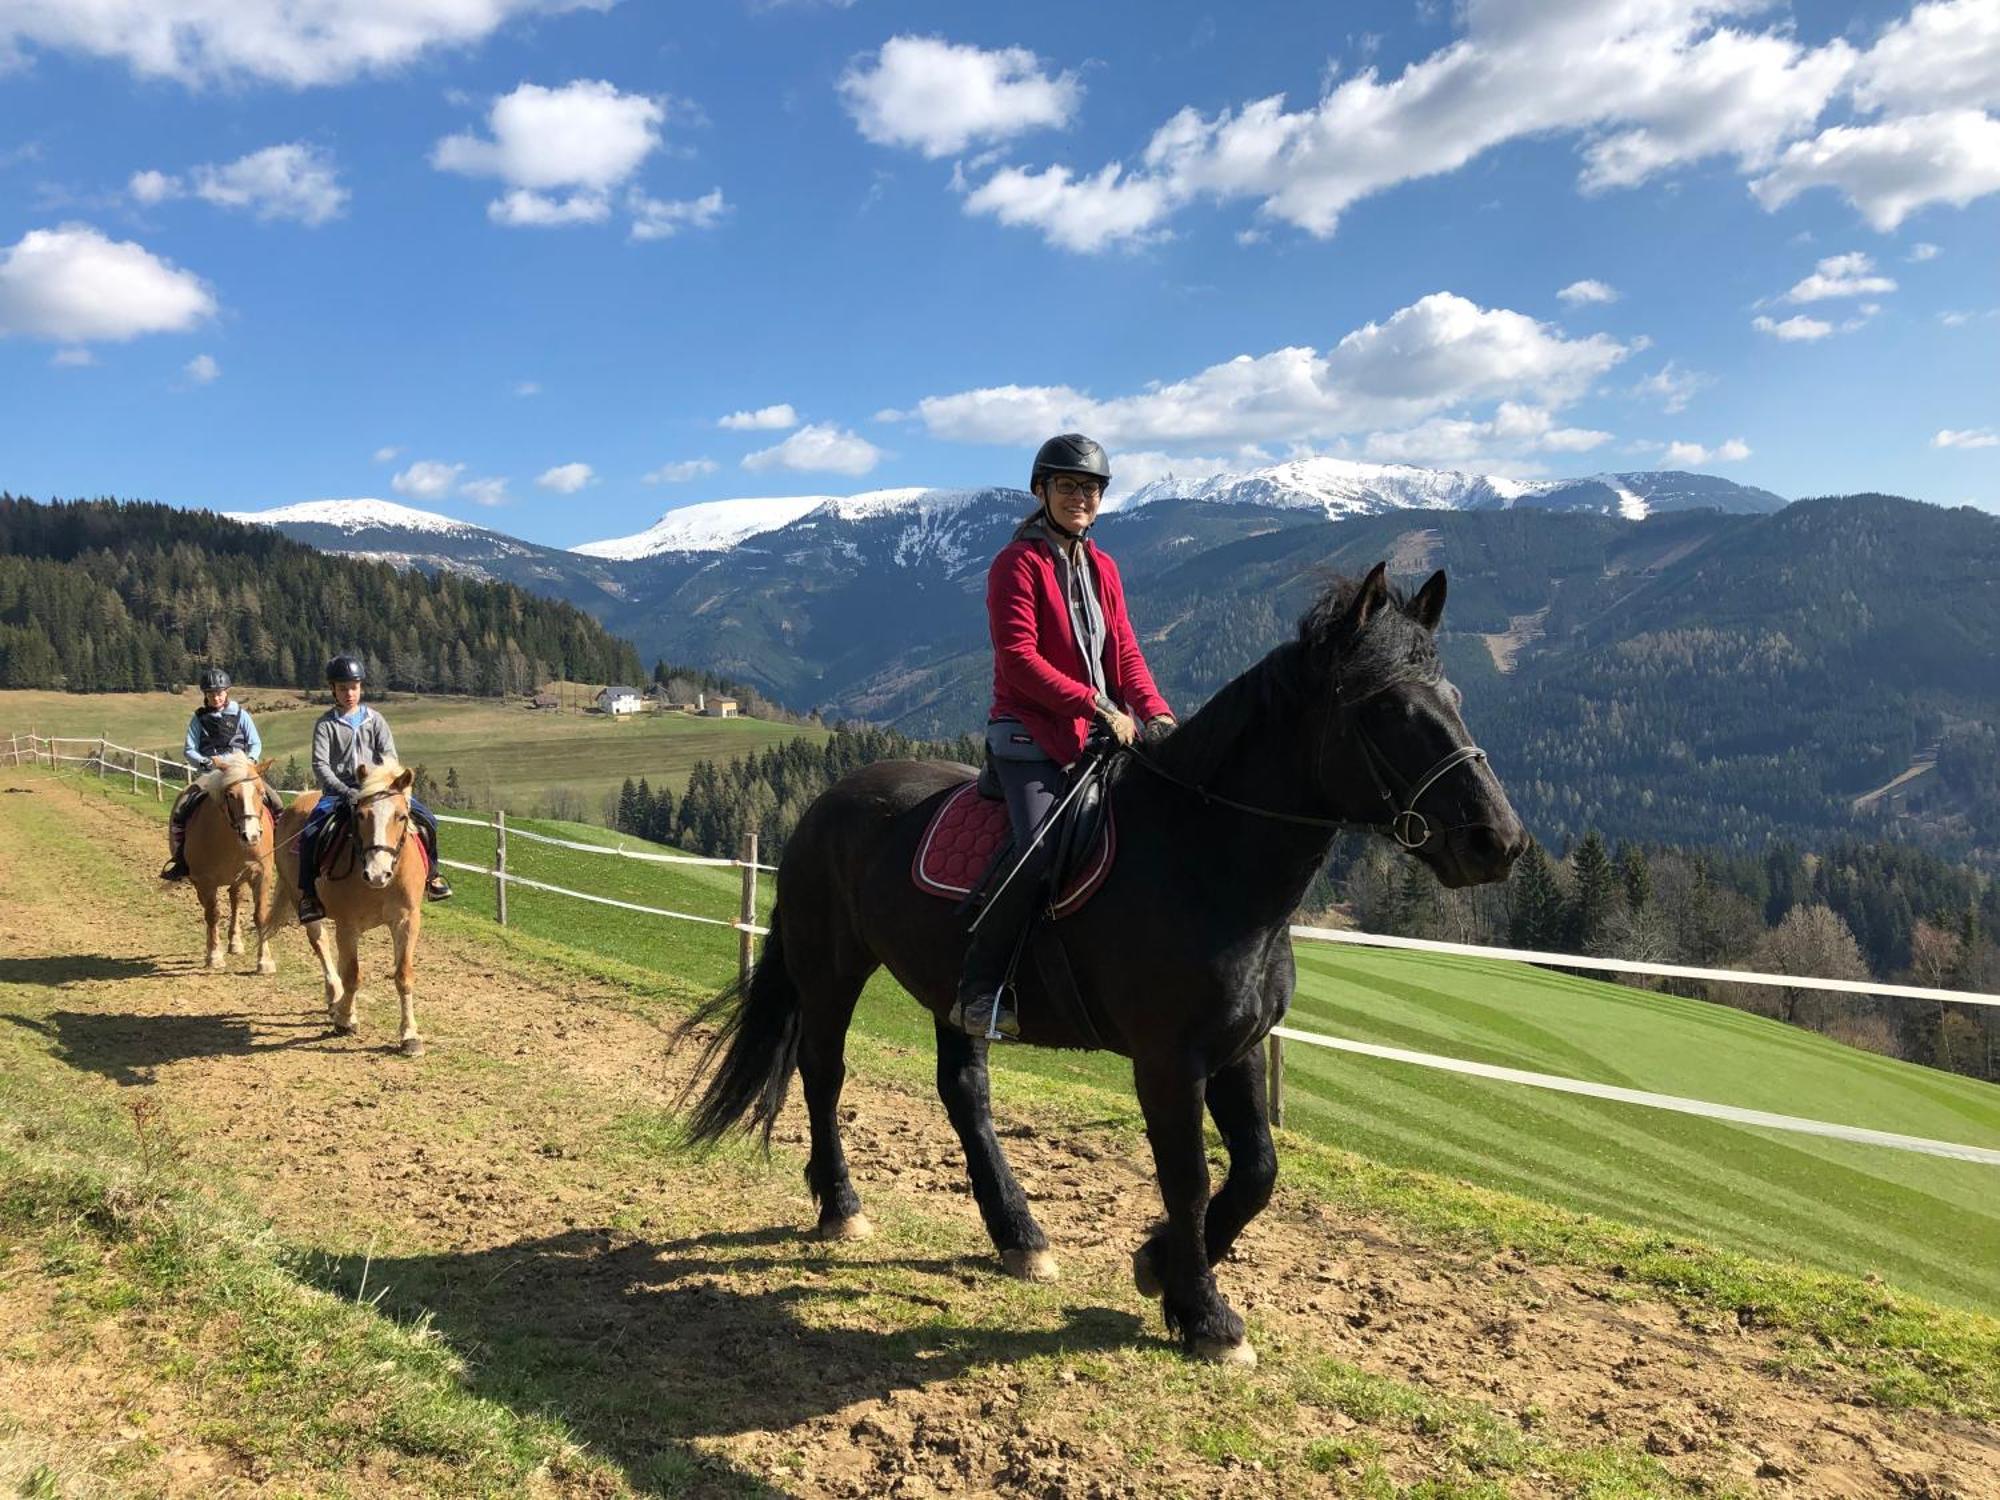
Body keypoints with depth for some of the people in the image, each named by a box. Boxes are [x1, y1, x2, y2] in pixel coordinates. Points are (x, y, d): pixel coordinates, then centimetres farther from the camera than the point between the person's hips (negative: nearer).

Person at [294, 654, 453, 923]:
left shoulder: (375, 720, 8)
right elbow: (320, 766, -7)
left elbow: (390, 757, 0)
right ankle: (308, 894, -7)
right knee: (310, 834, -25)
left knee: (427, 819, -12)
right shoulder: (325, 725, 2)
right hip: (339, 791, -2)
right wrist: (347, 792, -21)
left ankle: (431, 871, 9)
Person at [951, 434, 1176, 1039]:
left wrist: (1157, 714, -6)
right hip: (1030, 736, -7)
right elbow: (1018, 656, -16)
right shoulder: (1018, 562, -6)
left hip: (1099, 735, 8)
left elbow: (1125, 653, 12)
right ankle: (978, 989, -16)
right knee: (1041, 846, -26)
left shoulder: (1102, 567, 16)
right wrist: (1096, 704, -21)